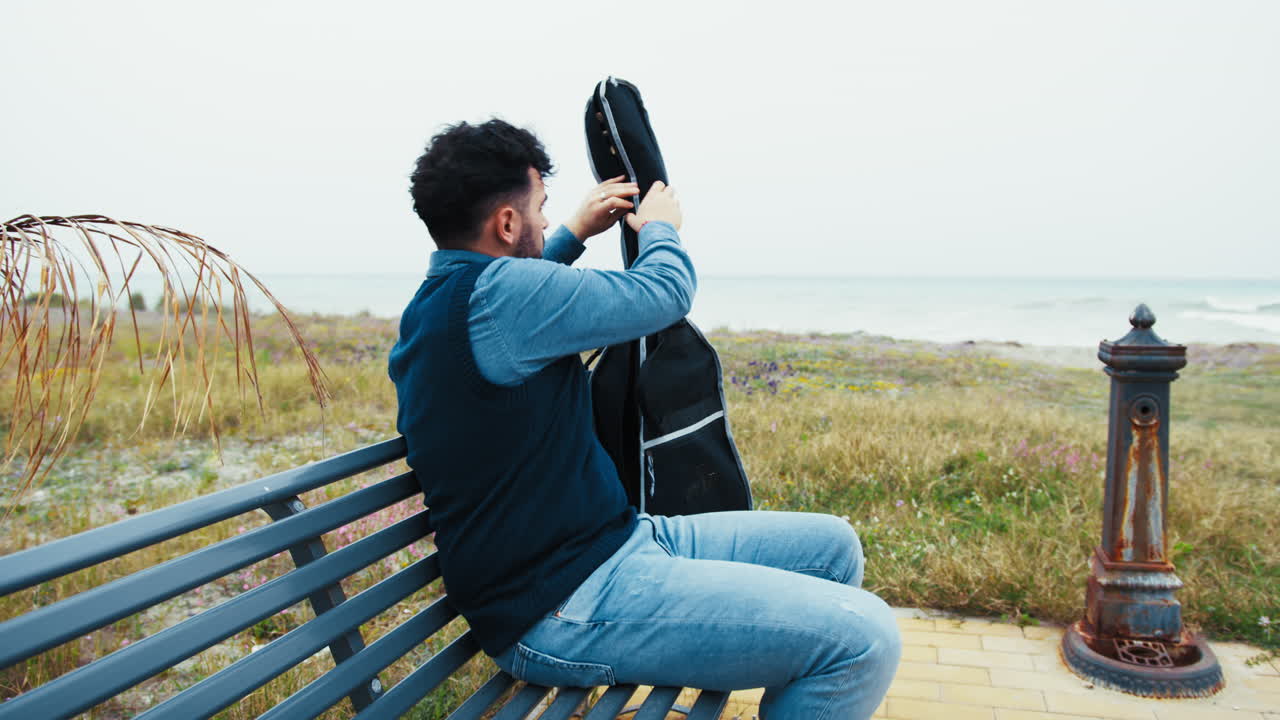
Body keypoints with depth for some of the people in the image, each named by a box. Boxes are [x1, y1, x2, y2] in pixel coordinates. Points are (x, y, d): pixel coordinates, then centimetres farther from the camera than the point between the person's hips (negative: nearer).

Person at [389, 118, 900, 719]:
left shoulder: (436, 302, 12)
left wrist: (575, 234, 31)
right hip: (563, 608, -11)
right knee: (863, 641, -20)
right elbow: (665, 292, -10)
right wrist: (659, 226, 12)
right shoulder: (497, 290, -20)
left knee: (833, 545, 13)